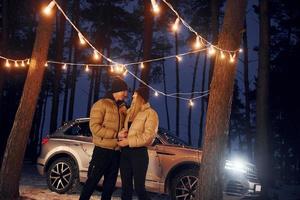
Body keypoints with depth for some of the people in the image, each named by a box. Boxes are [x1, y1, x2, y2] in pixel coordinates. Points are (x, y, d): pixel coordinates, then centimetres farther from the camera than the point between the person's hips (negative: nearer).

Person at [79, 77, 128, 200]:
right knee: (92, 181, -1)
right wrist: (116, 135, -19)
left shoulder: (123, 108, 14)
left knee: (110, 183, 12)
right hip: (103, 150, -6)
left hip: (117, 152, 7)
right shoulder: (101, 104, -6)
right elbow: (94, 126, -15)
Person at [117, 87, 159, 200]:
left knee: (139, 187, -4)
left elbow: (148, 136, -14)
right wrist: (120, 134, -6)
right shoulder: (129, 111, 17)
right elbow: (123, 127, 18)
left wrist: (128, 141, -17)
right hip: (125, 152, 7)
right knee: (126, 186, 11)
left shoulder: (150, 113, -5)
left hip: (139, 152, -7)